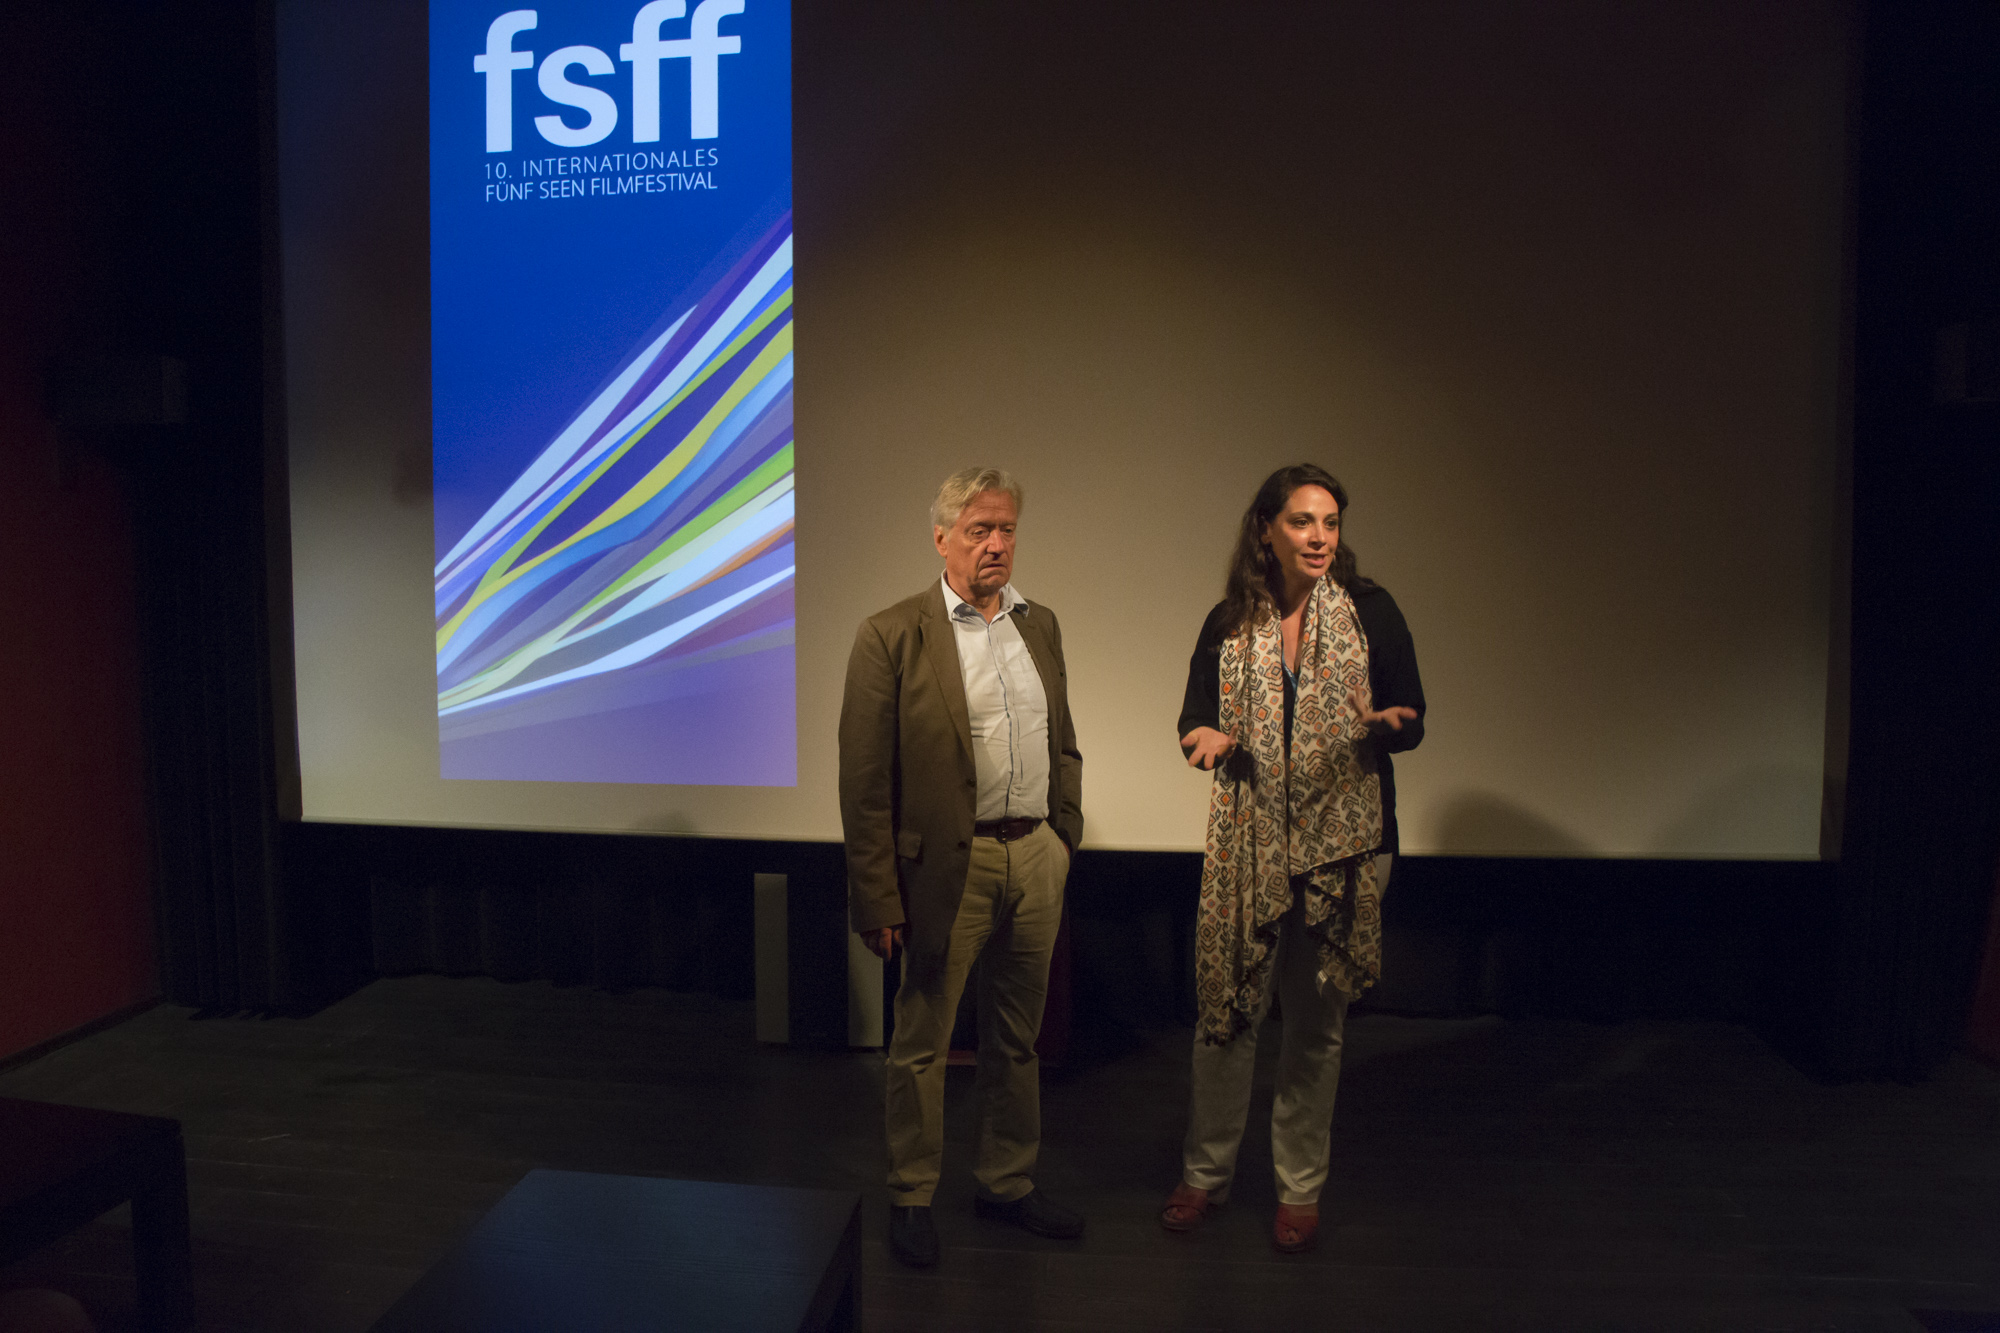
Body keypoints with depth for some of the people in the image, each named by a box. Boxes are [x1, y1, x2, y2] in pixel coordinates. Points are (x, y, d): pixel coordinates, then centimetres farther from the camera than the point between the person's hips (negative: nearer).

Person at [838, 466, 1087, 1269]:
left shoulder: (1041, 624, 10)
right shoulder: (891, 635, -8)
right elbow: (864, 780, -10)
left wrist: (1066, 838, 13)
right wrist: (879, 898, -12)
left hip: (1037, 857, 6)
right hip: (950, 864, -5)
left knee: (1016, 1038, 18)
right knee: (921, 1044, 9)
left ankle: (1007, 1184, 36)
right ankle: (911, 1198, 29)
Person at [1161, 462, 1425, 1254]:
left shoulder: (1370, 611, 0)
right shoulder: (1229, 624, 4)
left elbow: (1412, 723, 1)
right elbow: (1196, 715, 2)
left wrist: (1389, 724, -23)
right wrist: (1207, 738, -21)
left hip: (1342, 843, -1)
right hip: (1247, 843, 1)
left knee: (1317, 1024, 10)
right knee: (1226, 1012, 7)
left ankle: (1300, 1190, 28)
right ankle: (1206, 1174, 27)